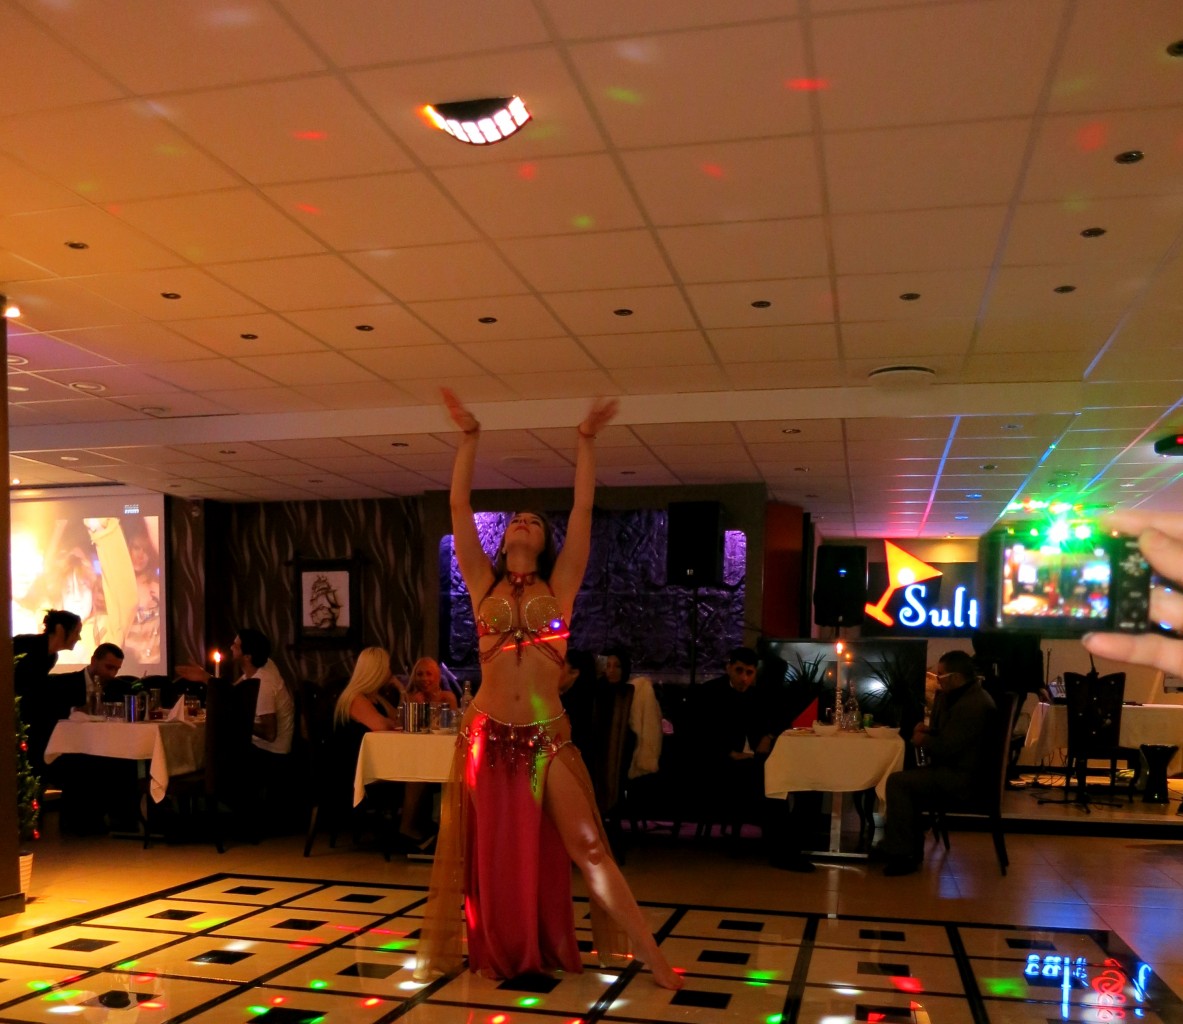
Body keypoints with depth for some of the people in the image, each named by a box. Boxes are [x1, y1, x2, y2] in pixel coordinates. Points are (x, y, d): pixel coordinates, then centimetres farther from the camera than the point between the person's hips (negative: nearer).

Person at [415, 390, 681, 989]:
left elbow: (583, 509, 2)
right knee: (491, 854, 11)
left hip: (547, 739, -1)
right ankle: (498, 954, 30)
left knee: (587, 848, -2)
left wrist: (586, 442, 1)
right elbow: (459, 506, 4)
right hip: (486, 736, 2)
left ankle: (651, 958, 5)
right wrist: (469, 437, 2)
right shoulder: (483, 584, 9)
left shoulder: (560, 584, 7)